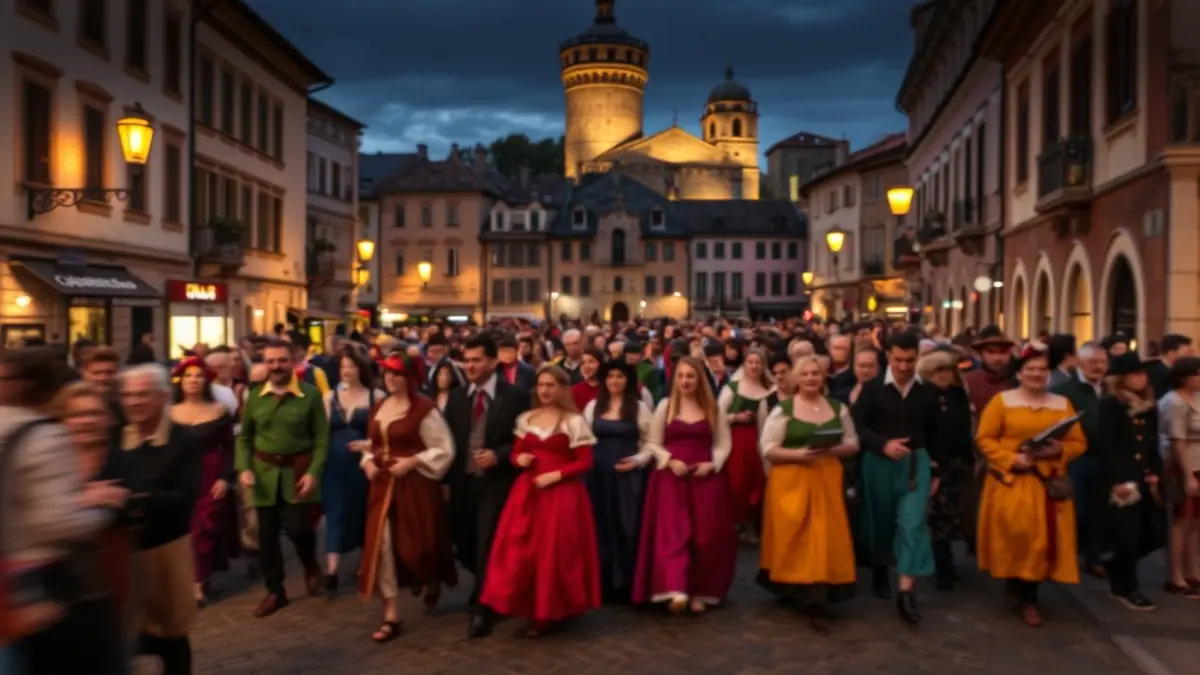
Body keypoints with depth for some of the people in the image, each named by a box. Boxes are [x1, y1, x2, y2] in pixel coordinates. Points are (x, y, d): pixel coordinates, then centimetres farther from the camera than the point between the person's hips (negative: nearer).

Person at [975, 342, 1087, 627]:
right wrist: (1011, 459, -16)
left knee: (1043, 537, 1)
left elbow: (1079, 443, 10)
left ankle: (1028, 597, 19)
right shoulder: (1002, 400, 0)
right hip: (1011, 480, -3)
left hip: (1050, 482, 3)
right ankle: (1017, 589, 15)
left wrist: (1059, 450, -11)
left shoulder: (1063, 404, 11)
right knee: (1015, 535, -9)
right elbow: (984, 439, -3)